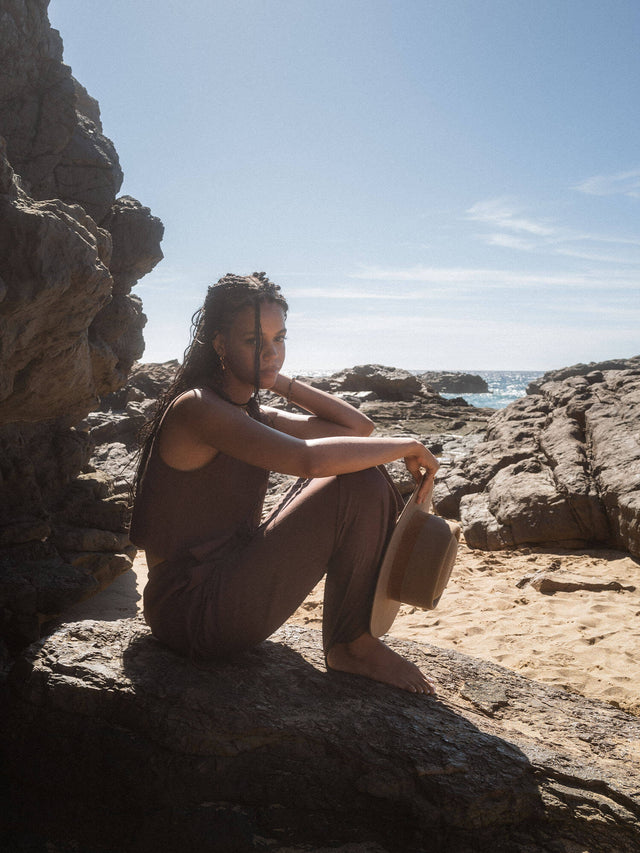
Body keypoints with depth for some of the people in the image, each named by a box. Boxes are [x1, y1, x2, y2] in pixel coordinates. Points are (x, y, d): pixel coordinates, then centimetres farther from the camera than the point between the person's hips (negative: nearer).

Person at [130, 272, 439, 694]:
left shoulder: (254, 415, 12)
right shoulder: (196, 407, -18)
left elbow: (358, 427, 11)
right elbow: (308, 458, -32)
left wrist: (282, 382, 5)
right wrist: (409, 446, -19)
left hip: (228, 589, 10)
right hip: (192, 611, -9)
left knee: (360, 467, 5)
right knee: (359, 484, -17)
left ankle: (355, 640, 3)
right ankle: (350, 646, -1)